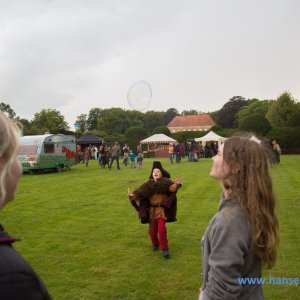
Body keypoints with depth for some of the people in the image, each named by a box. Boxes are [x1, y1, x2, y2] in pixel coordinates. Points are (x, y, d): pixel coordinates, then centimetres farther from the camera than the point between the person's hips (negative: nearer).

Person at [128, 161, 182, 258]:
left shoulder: (165, 182, -8)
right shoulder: (148, 184, 1)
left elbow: (172, 188, -26)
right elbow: (140, 192, 0)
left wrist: (176, 185, -46)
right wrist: (132, 195, -15)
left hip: (162, 209, -3)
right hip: (152, 210, 3)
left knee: (161, 229, -17)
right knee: (152, 230, 9)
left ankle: (164, 248, 1)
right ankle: (155, 244, 39)